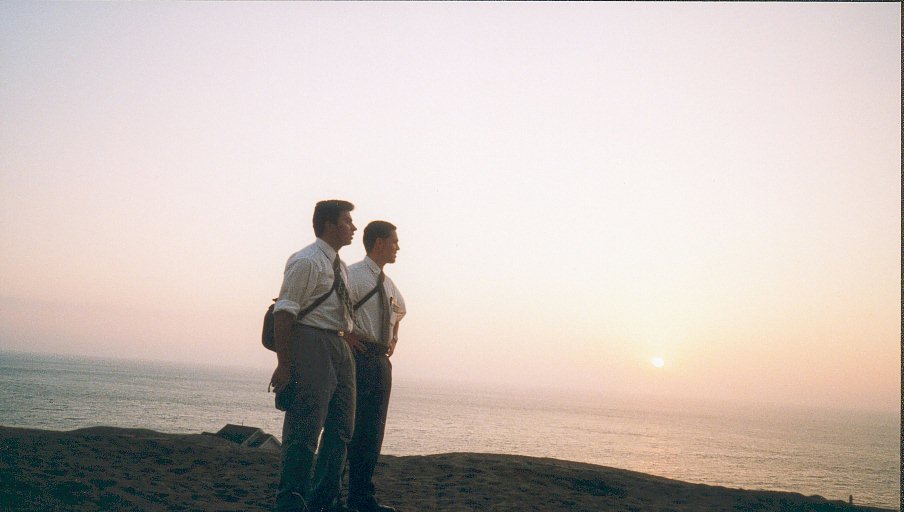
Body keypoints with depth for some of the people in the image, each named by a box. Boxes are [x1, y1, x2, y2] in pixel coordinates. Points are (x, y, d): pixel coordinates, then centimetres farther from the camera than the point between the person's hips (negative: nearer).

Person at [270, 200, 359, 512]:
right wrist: (284, 364, -21)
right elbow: (283, 313, -17)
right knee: (304, 431, -7)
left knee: (341, 428, 13)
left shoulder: (340, 267, 18)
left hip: (340, 348, 10)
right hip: (311, 346, -10)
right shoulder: (306, 261, -10)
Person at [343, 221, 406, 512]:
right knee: (355, 427, -8)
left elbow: (399, 310, 35)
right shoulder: (353, 275, -11)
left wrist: (394, 337, 20)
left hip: (381, 359, 9)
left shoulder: (388, 284, 16)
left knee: (374, 429, 11)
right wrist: (345, 336, -18)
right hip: (358, 357, -9)